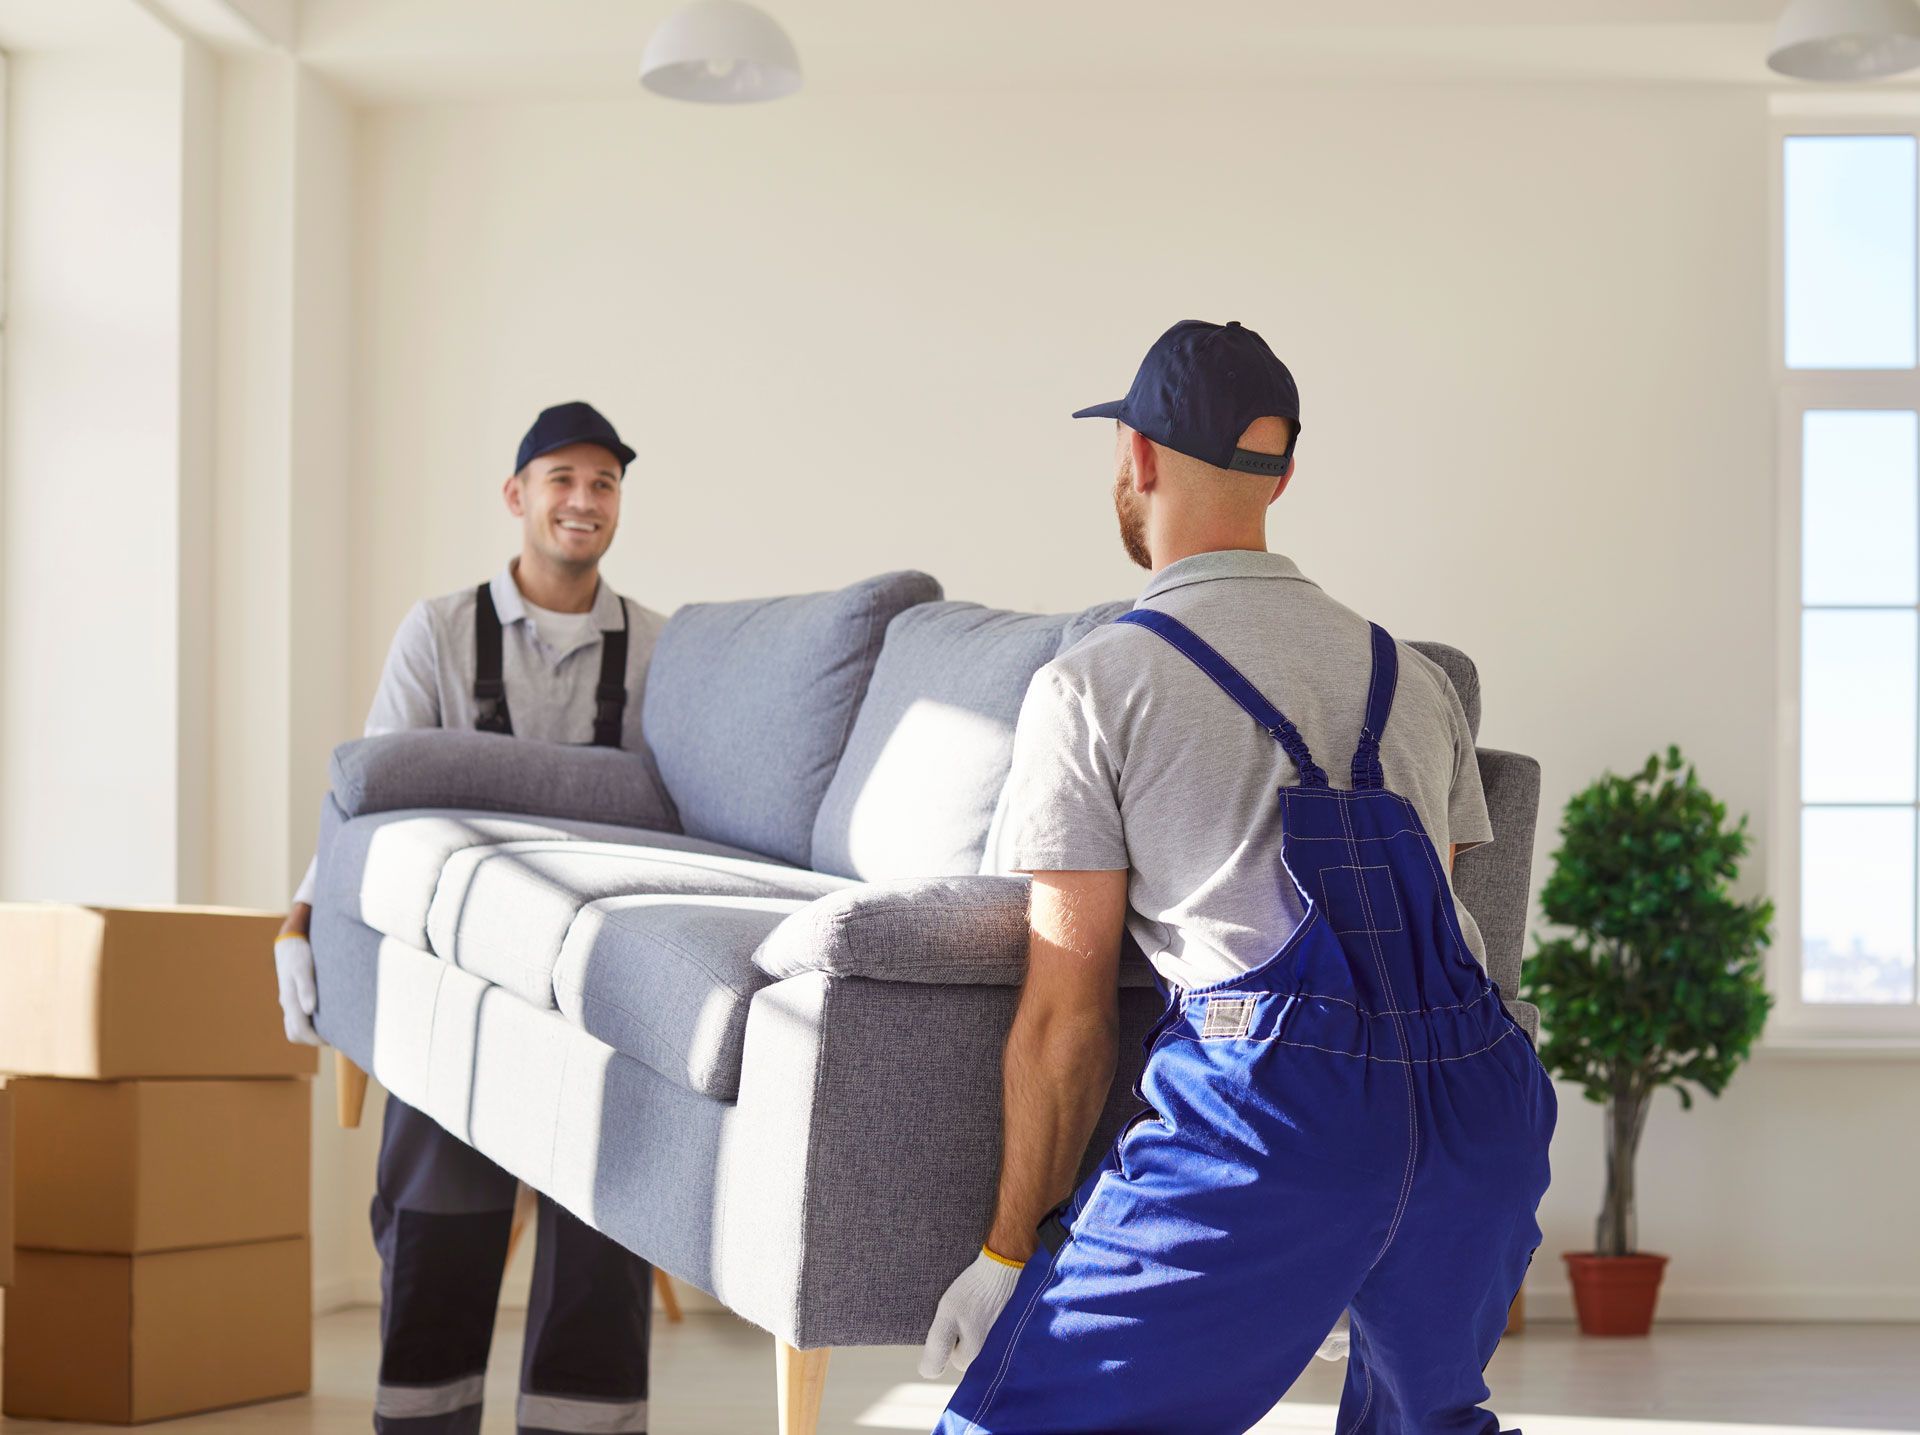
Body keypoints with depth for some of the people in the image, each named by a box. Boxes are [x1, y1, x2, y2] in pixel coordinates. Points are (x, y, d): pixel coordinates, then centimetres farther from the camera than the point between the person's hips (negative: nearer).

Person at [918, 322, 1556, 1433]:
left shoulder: (1093, 687, 6)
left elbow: (1066, 1009, 4)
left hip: (1274, 1102, -6)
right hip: (1477, 1102, 6)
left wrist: (1010, 1249, 11)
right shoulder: (1416, 677, 23)